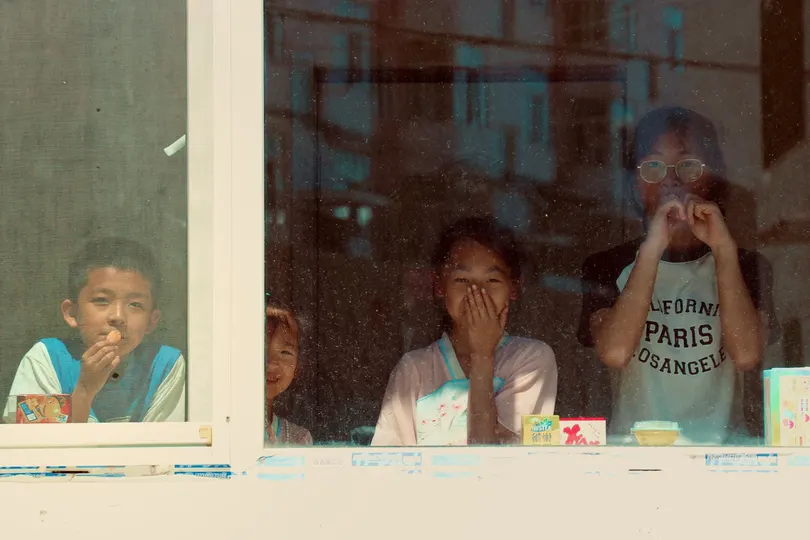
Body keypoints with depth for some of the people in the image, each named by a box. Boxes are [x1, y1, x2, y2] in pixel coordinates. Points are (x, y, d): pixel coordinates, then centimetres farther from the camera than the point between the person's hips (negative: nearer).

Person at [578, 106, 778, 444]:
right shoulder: (607, 266, 9)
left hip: (719, 453, 1)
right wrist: (653, 249, -13)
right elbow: (614, 353, -11)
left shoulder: (745, 265, 11)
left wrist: (724, 250, -10)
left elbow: (747, 355, -7)